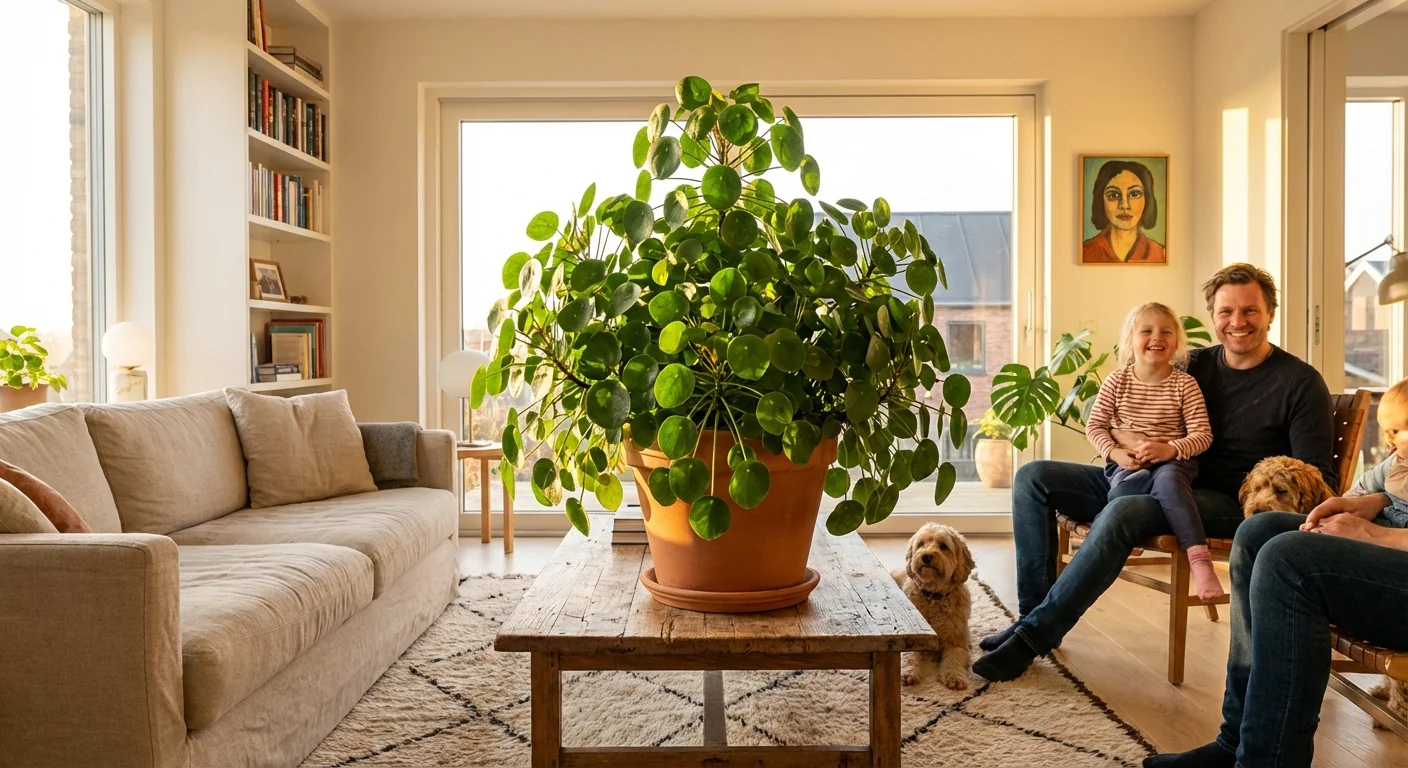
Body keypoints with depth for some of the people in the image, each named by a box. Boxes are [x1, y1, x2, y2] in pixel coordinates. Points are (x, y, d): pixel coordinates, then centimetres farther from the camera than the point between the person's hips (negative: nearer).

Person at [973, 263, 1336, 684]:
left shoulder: (1300, 382, -2)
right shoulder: (1196, 366, 12)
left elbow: (1317, 476, -7)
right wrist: (1129, 441, -10)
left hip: (1223, 500, -6)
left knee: (1123, 512, -37)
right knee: (1033, 477, -6)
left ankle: (1033, 636, -31)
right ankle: (1034, 610, -12)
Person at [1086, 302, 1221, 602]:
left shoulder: (1185, 384, 0)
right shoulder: (1116, 381, 4)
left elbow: (1202, 435, -4)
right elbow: (1095, 426, 5)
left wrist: (1170, 449, -22)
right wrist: (1114, 453, -13)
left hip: (1173, 461, -1)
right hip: (1127, 464, 1)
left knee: (1167, 481, -37)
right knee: (1133, 482, -36)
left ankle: (1199, 558, -39)